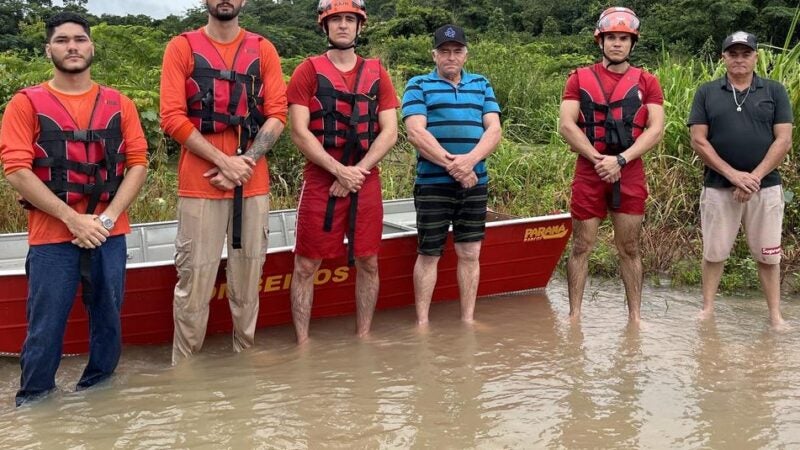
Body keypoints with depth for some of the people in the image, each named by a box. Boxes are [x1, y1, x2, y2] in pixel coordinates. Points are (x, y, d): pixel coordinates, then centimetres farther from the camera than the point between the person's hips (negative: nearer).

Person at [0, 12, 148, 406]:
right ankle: (32, 402, 16)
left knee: (108, 318, 9)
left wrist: (107, 218, -9)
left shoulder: (119, 105, 10)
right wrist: (73, 219, -14)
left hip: (109, 235, 3)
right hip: (51, 236, -2)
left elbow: (138, 164, 5)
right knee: (45, 327, 0)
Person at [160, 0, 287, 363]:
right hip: (200, 184, -2)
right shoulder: (182, 47, 3)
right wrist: (223, 161, -11)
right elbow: (172, 117, -4)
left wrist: (247, 161, -10)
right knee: (194, 281, -3)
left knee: (248, 280, 8)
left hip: (254, 184, 3)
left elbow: (277, 115, 4)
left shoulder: (263, 50, 10)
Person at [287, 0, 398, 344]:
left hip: (367, 183, 3)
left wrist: (358, 171, -10)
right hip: (320, 181, -3)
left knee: (368, 263, 9)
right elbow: (299, 132, -8)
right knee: (306, 265, 0)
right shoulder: (308, 71, 0)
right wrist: (340, 171, -16)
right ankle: (302, 342, 9)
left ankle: (363, 336, 22)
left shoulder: (376, 74, 9)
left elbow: (389, 131, 3)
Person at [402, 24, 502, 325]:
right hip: (433, 184, -3)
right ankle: (422, 322, 10)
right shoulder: (418, 86, 3)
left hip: (475, 184, 3)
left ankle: (468, 319, 17)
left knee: (470, 253, 8)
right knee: (428, 254, 2)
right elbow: (416, 133, -10)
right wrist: (452, 165, -17)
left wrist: (470, 160, -16)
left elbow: (494, 130, 2)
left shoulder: (482, 85, 13)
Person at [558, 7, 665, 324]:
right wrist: (598, 159, -13)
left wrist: (620, 160, -14)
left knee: (629, 249, 7)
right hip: (588, 174, 0)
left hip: (630, 175, 0)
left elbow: (656, 129, -2)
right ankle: (574, 315, 10)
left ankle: (635, 315, 14)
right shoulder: (580, 79, 6)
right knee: (581, 247, 4)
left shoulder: (646, 83, 7)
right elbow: (566, 125, -3)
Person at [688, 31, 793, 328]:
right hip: (718, 187, 0)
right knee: (714, 252, 7)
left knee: (768, 254, 7)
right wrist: (733, 174, -13)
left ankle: (775, 314, 14)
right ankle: (707, 309, 18)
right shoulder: (706, 93, 3)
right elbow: (698, 140, -4)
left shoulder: (775, 92, 4)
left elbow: (783, 140, -3)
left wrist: (754, 177, -13)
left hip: (765, 187, 0)